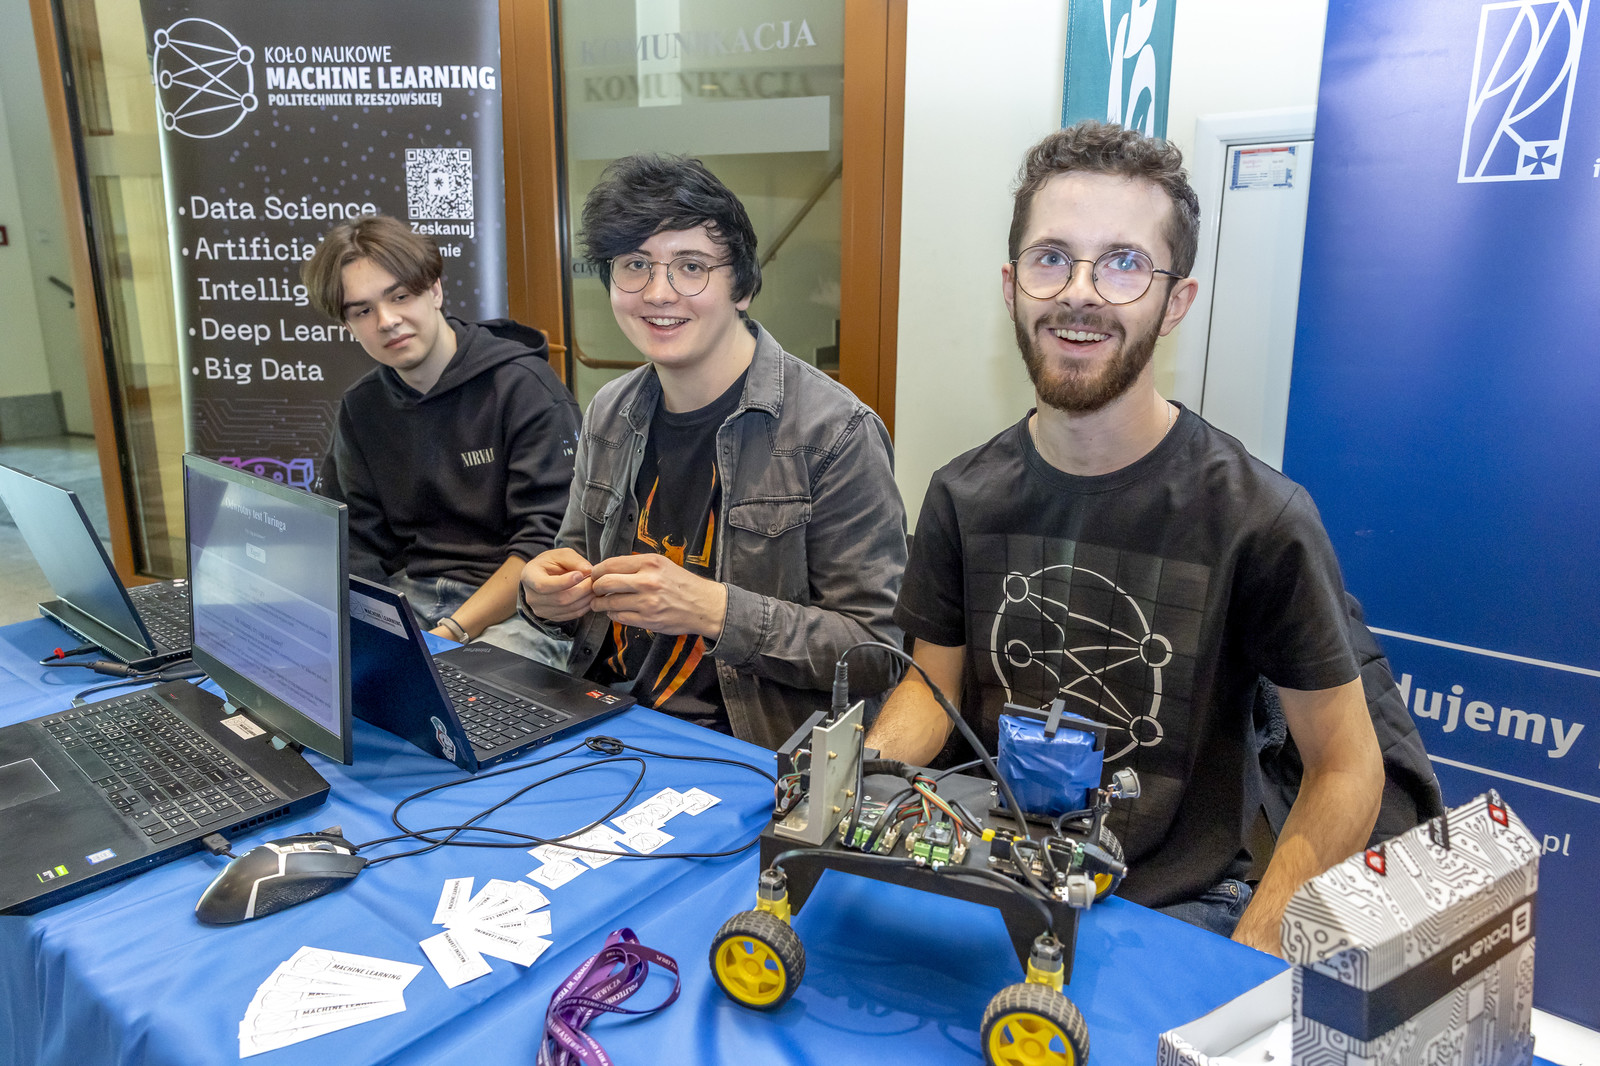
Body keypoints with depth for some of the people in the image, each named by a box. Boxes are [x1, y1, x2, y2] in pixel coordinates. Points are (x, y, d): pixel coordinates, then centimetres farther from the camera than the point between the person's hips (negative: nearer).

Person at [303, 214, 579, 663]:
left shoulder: (524, 385, -7)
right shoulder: (360, 408, 13)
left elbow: (545, 542, -14)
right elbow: (358, 546, 10)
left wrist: (451, 633, -21)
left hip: (515, 606, -5)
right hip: (406, 595, 6)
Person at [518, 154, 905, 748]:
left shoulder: (835, 433, -14)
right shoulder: (609, 414, 6)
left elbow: (878, 653, -14)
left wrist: (715, 609, -24)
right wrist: (550, 594, -5)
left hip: (748, 748, -6)